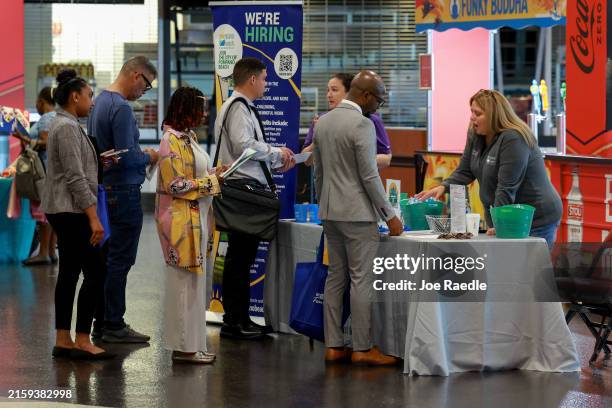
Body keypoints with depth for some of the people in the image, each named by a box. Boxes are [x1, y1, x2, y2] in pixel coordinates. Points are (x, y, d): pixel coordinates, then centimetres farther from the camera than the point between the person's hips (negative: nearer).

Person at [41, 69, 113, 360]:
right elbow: (76, 177, -20)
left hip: (63, 212, 10)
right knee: (94, 273, -8)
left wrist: (89, 214, 19)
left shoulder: (65, 125, 16)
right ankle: (82, 341, -7)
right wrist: (93, 218, -21)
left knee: (69, 273, 9)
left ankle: (62, 340, 10)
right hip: (71, 211, -10)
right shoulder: (67, 128, -15)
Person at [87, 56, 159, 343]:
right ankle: (114, 326, 1)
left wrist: (139, 154, 15)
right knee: (121, 259, -3)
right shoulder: (121, 109, -19)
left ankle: (104, 321, 21)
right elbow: (127, 158, -22)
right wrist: (149, 158, -4)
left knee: (111, 257, 15)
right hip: (124, 190, -10)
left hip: (106, 189, 10)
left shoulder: (101, 101, 12)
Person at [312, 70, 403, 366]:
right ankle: (362, 348, -1)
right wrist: (390, 215, -12)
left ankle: (333, 346, 11)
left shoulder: (323, 122, 10)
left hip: (329, 213, 8)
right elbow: (369, 176, -17)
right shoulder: (362, 124, -15)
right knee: (362, 279, -3)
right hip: (357, 213, -8)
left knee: (336, 277, 11)